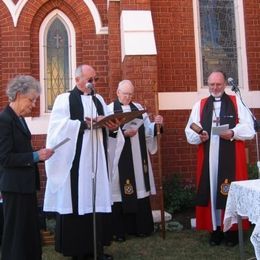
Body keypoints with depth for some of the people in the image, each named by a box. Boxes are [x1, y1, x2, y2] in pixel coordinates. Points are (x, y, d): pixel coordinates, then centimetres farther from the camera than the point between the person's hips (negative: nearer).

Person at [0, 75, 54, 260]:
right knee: (16, 233, 4)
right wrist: (35, 156, -20)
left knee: (31, 231, 17)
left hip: (25, 184, 9)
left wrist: (38, 155, 5)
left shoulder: (18, 119, 11)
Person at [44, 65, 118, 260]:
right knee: (78, 201, -2)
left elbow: (106, 126, 12)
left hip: (96, 161, 5)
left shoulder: (99, 100, 17)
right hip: (75, 160, -5)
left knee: (98, 200, 5)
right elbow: (59, 127, -13)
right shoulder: (64, 99, 1)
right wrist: (86, 123, -18)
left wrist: (111, 126, -10)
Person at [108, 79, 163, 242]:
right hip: (120, 156, -4)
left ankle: (141, 227, 18)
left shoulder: (138, 108, 13)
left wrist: (156, 124, -12)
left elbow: (147, 129, 6)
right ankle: (119, 230, 8)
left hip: (138, 156, 4)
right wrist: (124, 133, -24)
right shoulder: (110, 109, 0)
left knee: (139, 188, 7)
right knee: (121, 191, -2)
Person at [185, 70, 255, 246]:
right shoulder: (200, 105, 11)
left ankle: (232, 230, 13)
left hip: (232, 157, -2)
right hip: (208, 157, 2)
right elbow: (190, 132, 5)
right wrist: (199, 136, -16)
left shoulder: (237, 102, 6)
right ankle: (215, 230, 15)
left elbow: (249, 129, -1)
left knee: (232, 193, 1)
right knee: (211, 192, 4)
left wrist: (233, 133, -18)